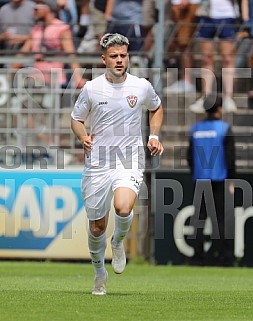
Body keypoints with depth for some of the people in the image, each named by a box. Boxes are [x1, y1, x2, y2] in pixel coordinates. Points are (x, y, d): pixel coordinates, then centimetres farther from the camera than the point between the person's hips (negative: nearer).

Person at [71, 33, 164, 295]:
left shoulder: (142, 86, 0)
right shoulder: (91, 89, -2)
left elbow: (156, 108, 22)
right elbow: (76, 119, 11)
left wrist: (154, 136, 8)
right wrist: (83, 137, -10)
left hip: (130, 160, -1)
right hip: (97, 162, 1)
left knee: (123, 208, -28)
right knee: (97, 226, 6)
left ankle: (118, 242, 6)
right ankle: (99, 271, 32)